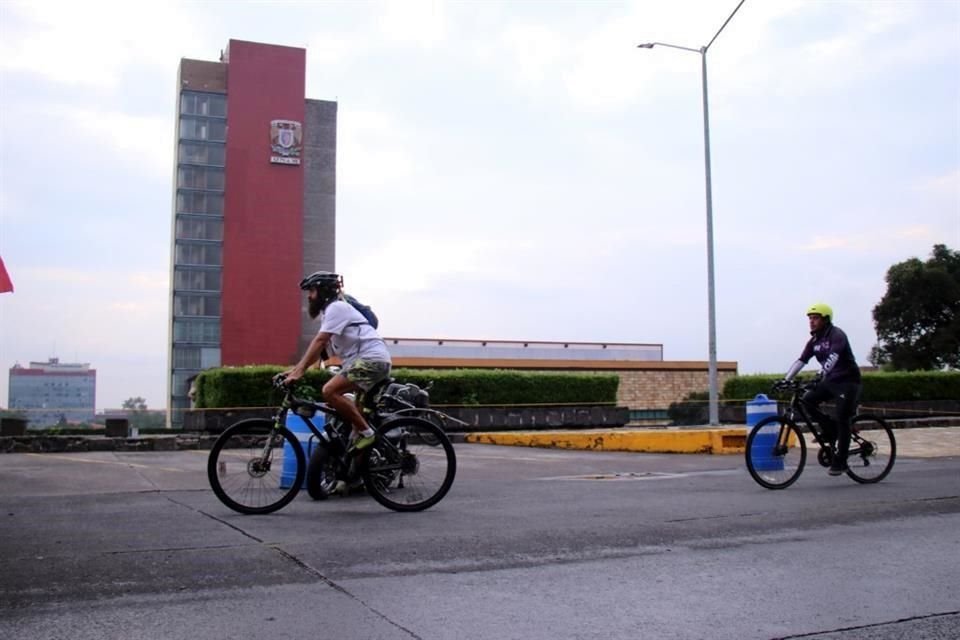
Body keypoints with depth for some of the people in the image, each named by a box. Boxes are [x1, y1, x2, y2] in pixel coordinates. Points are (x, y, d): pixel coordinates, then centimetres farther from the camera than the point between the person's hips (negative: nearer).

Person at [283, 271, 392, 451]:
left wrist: (299, 371, -21)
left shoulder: (336, 307, -8)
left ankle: (365, 432, -13)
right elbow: (319, 348, 19)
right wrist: (295, 369, 10)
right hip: (361, 359, 11)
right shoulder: (329, 312, 23)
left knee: (330, 391, -21)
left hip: (372, 358, -11)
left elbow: (319, 342, -18)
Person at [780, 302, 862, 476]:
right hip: (830, 381, 7)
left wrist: (820, 376, -48)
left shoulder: (837, 335, -17)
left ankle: (840, 462, -1)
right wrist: (786, 380, -10)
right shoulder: (814, 340, 5)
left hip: (847, 381, -7)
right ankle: (831, 430, 6)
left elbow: (832, 358, -34)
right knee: (807, 400, -12)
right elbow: (801, 361, 0)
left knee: (841, 420, -10)